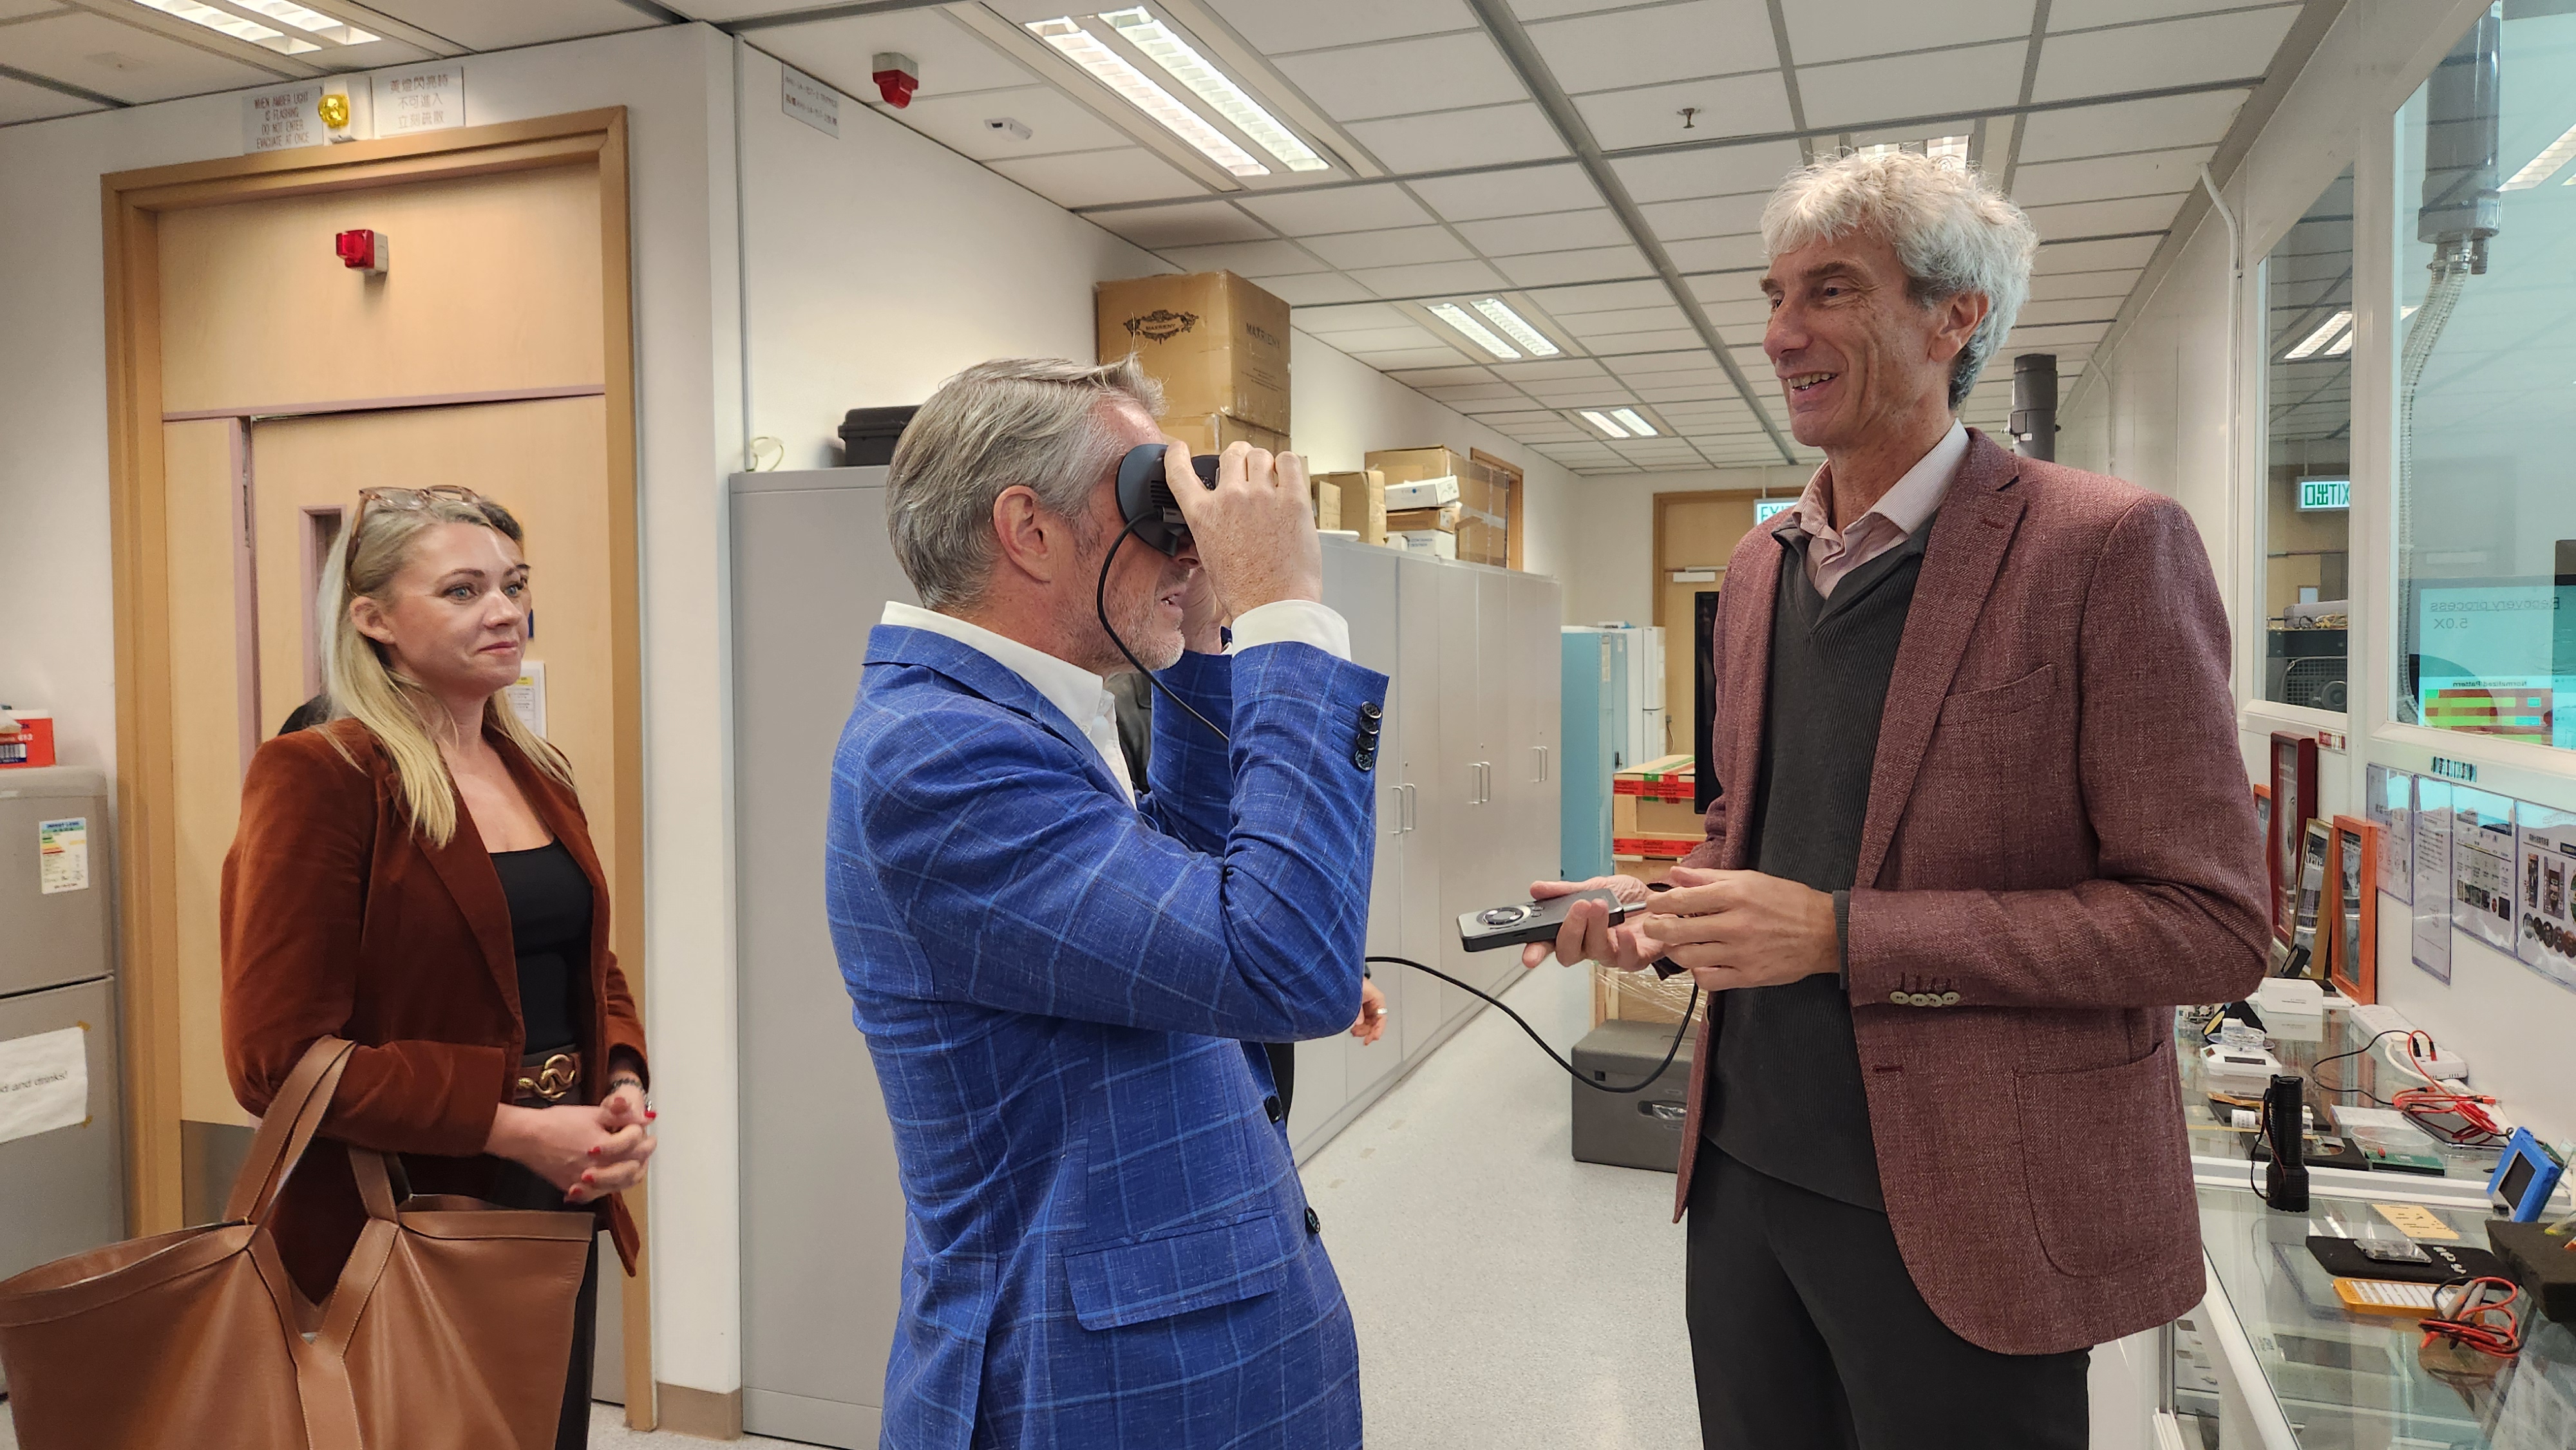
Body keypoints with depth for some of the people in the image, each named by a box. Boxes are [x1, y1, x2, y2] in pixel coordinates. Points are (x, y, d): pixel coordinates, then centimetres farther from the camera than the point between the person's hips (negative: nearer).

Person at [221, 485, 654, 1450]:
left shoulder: (538, 772, 8)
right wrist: (516, 1129, -20)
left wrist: (623, 1091, -4)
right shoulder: (317, 777, -13)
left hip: (559, 1214, 7)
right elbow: (278, 1058, -17)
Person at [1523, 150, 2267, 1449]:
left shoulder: (2107, 547, -13)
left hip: (1959, 1214, -6)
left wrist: (1841, 934, -22)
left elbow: (2209, 923, -16)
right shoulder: (1759, 565, 8)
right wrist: (1658, 901, -2)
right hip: (1745, 1163, 6)